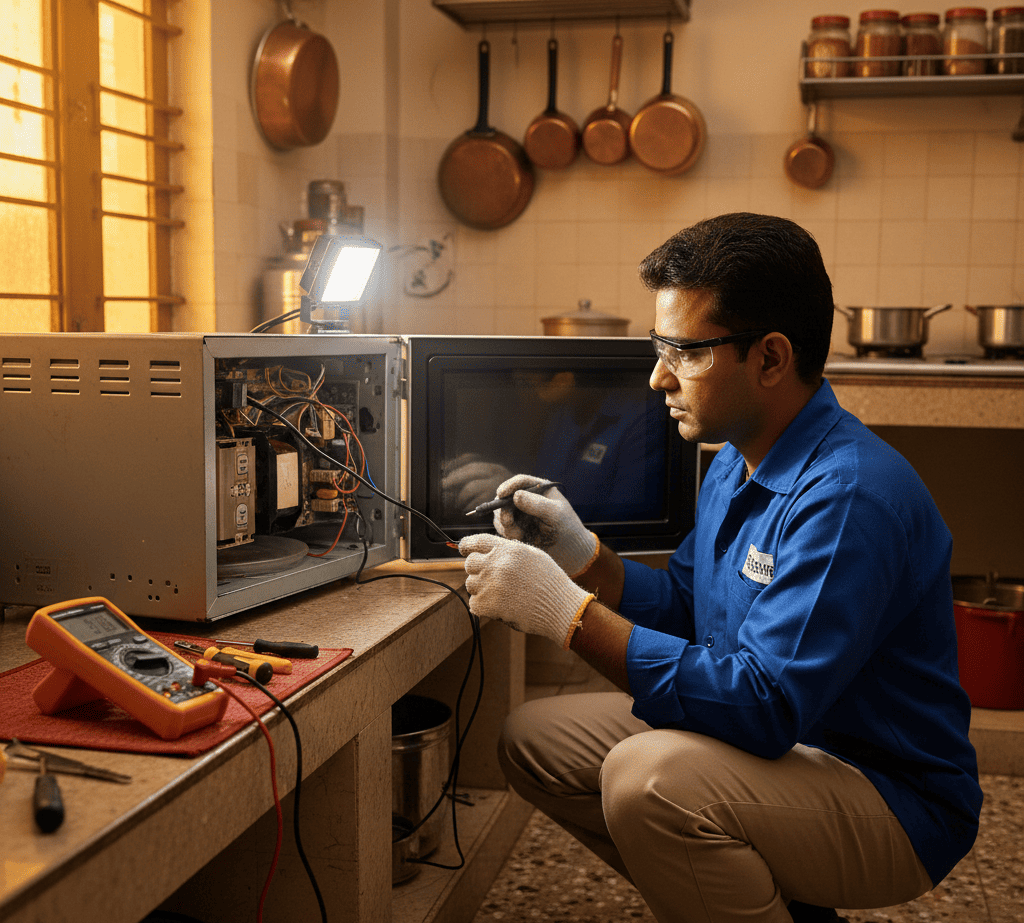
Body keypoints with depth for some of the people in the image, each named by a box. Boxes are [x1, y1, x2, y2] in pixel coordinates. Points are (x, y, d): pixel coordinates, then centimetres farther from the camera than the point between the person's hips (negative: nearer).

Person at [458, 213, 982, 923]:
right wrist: (582, 557, -4)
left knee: (649, 777, -34)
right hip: (784, 739, 9)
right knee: (533, 740, 5)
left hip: (896, 803, -9)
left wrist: (567, 611, -29)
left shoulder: (849, 494, -26)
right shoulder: (738, 462, 5)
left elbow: (763, 709, -31)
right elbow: (685, 606, 14)